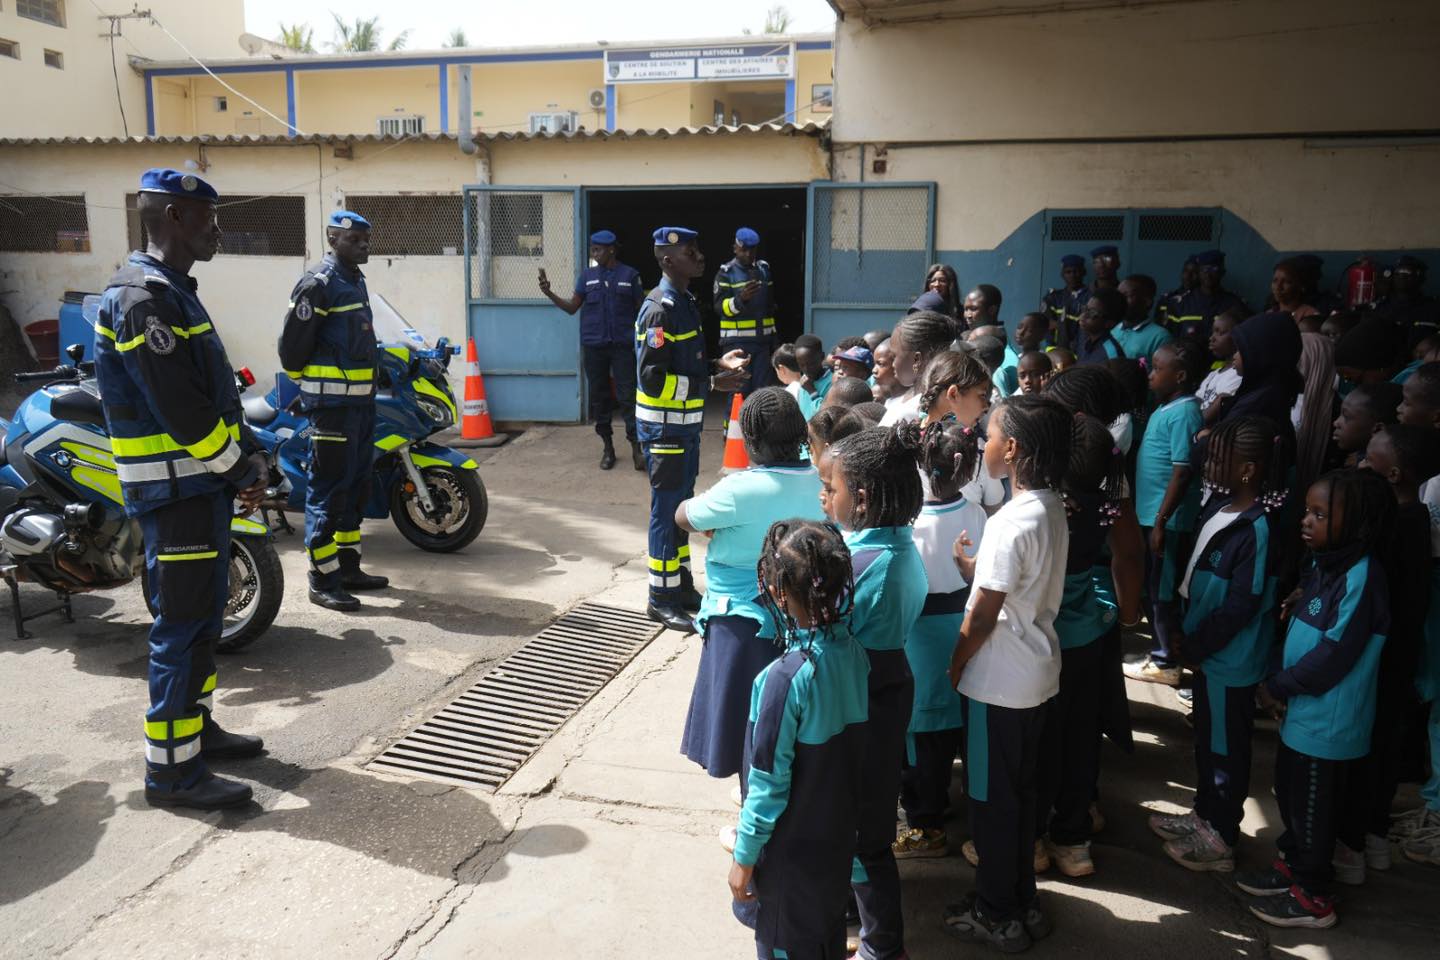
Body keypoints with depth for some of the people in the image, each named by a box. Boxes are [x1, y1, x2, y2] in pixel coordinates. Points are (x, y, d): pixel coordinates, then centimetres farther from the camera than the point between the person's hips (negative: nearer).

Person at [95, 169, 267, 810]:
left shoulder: (174, 292, 16)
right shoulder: (142, 298, -17)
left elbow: (215, 392, 17)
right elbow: (180, 410, -22)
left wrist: (248, 457, 6)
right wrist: (242, 469, -12)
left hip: (203, 483, 10)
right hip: (175, 491, -10)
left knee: (204, 612, 18)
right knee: (183, 624, -5)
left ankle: (196, 725, 31)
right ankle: (171, 770, 3)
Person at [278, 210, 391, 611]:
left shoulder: (356, 281, 16)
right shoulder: (318, 283, -13)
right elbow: (292, 343, -14)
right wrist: (306, 382, 0)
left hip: (361, 400, 10)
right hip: (331, 401, -10)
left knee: (355, 486, 14)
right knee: (328, 488, -7)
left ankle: (348, 567, 24)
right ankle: (323, 581, -1)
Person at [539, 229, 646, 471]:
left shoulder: (630, 275, 1)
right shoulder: (587, 276, 8)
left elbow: (641, 309, 3)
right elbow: (572, 308, 7)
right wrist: (549, 293, -7)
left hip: (623, 345, -3)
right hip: (593, 346, 3)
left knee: (627, 396, -6)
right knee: (598, 397, 7)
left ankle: (636, 447, -1)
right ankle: (607, 447, 17)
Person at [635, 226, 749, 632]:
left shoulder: (686, 302, 12)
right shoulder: (659, 310, -19)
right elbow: (653, 378, -24)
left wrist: (718, 364, 6)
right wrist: (711, 384, -24)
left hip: (686, 424, 9)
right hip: (664, 426, -9)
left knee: (682, 505, 17)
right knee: (667, 508, -1)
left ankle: (681, 585, 30)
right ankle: (661, 598, 10)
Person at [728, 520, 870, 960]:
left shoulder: (784, 680, -30)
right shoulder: (854, 652, -10)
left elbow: (768, 785, -22)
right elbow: (850, 747, 3)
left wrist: (743, 859, -9)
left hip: (789, 853, -6)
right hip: (839, 838, 6)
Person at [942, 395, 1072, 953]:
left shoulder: (1011, 523, -25)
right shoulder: (1051, 509, 3)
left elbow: (982, 617, -19)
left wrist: (952, 668, -7)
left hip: (998, 681, -9)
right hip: (1036, 673, 9)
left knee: (992, 797, 7)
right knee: (1019, 790, 20)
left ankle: (998, 915, 23)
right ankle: (1021, 902, 35)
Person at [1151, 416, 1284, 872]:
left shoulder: (1257, 528, -25)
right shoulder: (1220, 506, 1)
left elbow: (1242, 605, -23)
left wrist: (1196, 645, -14)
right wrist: (1188, 633, 8)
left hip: (1231, 658, -8)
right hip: (1207, 649, 8)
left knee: (1225, 746, 8)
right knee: (1206, 736, 22)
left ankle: (1221, 839, 24)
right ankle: (1205, 815, 40)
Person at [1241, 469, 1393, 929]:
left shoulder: (1361, 579, -25)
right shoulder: (1325, 564, 3)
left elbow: (1334, 655, -25)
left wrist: (1277, 686, -16)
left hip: (1326, 719, -9)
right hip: (1302, 710, 9)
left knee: (1312, 806, 7)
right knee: (1289, 792, 23)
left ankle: (1314, 896, 24)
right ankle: (1292, 865, 41)